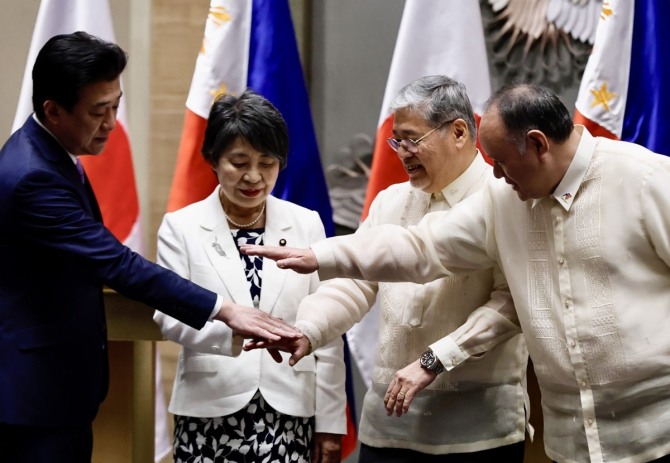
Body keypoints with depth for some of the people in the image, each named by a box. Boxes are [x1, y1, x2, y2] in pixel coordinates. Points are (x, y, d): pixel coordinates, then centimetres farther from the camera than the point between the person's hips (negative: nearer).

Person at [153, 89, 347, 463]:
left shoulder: (306, 225, 5)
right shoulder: (182, 227, 1)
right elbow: (171, 317, -10)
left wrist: (330, 422, 4)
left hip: (290, 414, 1)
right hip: (210, 414, -1)